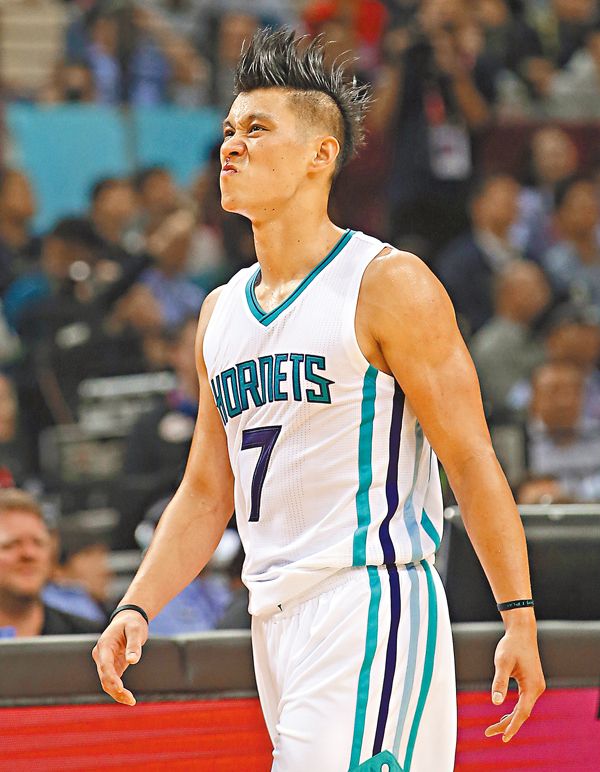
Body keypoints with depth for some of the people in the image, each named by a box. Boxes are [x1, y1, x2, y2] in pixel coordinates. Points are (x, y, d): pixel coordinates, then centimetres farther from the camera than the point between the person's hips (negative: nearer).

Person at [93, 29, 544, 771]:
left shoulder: (390, 285, -5)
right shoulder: (220, 312, 16)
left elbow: (473, 463, -7)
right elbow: (205, 493, 20)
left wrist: (519, 619, -12)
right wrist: (136, 609, 6)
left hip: (373, 605, -7)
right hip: (275, 618, 7)